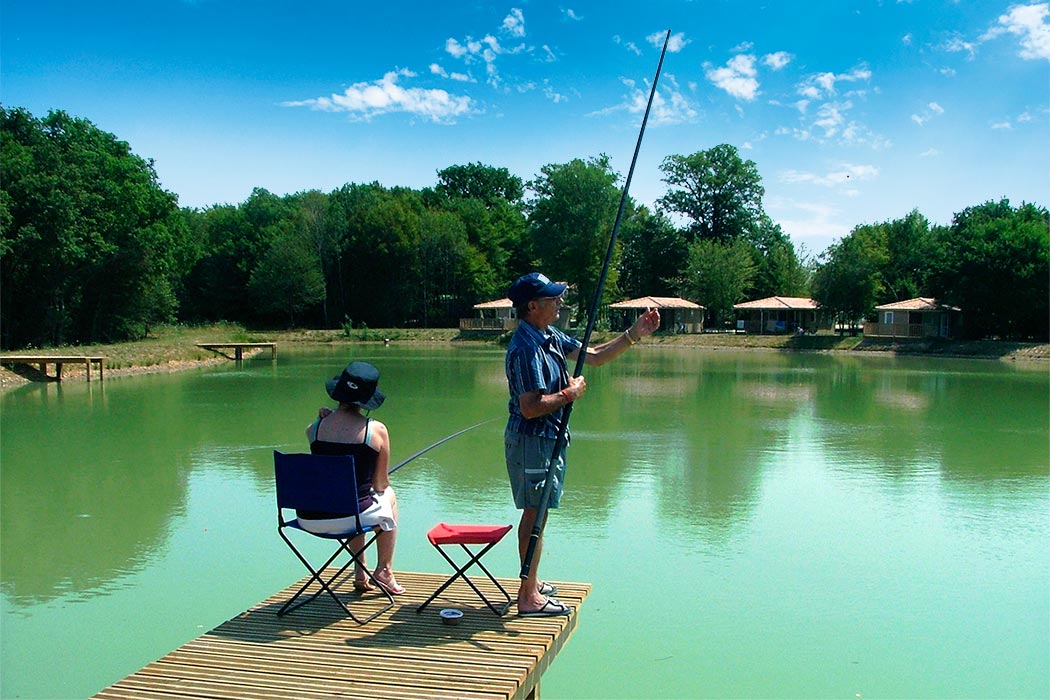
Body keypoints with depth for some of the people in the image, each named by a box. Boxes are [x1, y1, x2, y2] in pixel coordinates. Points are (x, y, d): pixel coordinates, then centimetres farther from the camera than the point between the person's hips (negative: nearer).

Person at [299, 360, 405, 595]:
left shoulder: (314, 428, -1)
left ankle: (361, 573, 43)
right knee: (389, 496, 31)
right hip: (351, 516, -3)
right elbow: (380, 484, 1)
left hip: (309, 519, 4)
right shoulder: (377, 430, -8)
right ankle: (384, 571, 37)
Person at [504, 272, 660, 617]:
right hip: (532, 440, -10)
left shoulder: (550, 337, 8)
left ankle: (530, 582, 31)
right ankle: (529, 598, 5)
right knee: (535, 514, -3)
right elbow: (530, 407, -28)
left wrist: (634, 333, 6)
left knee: (537, 513, 18)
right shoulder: (525, 348, -23)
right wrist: (570, 394, -17)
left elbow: (595, 356, 15)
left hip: (547, 438, 10)